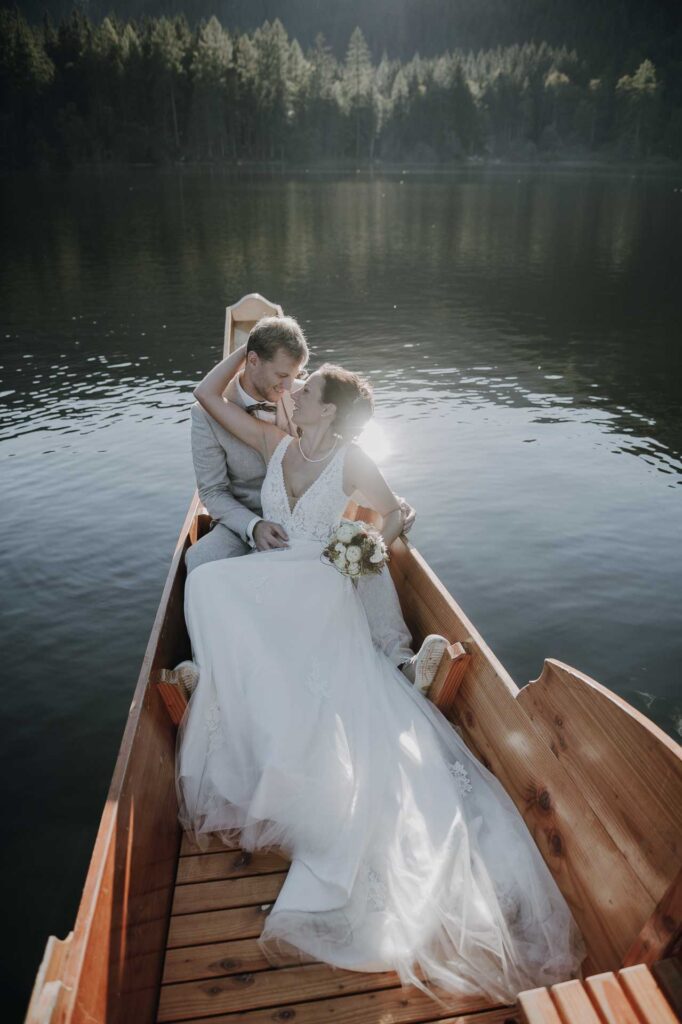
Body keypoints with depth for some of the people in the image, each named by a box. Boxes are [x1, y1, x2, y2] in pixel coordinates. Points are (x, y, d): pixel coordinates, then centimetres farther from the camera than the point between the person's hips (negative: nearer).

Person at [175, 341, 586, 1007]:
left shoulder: (351, 462, 1)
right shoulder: (274, 443, 12)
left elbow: (393, 513, 10)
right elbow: (207, 394, 17)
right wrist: (250, 346, 17)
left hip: (320, 596, -4)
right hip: (260, 596, 4)